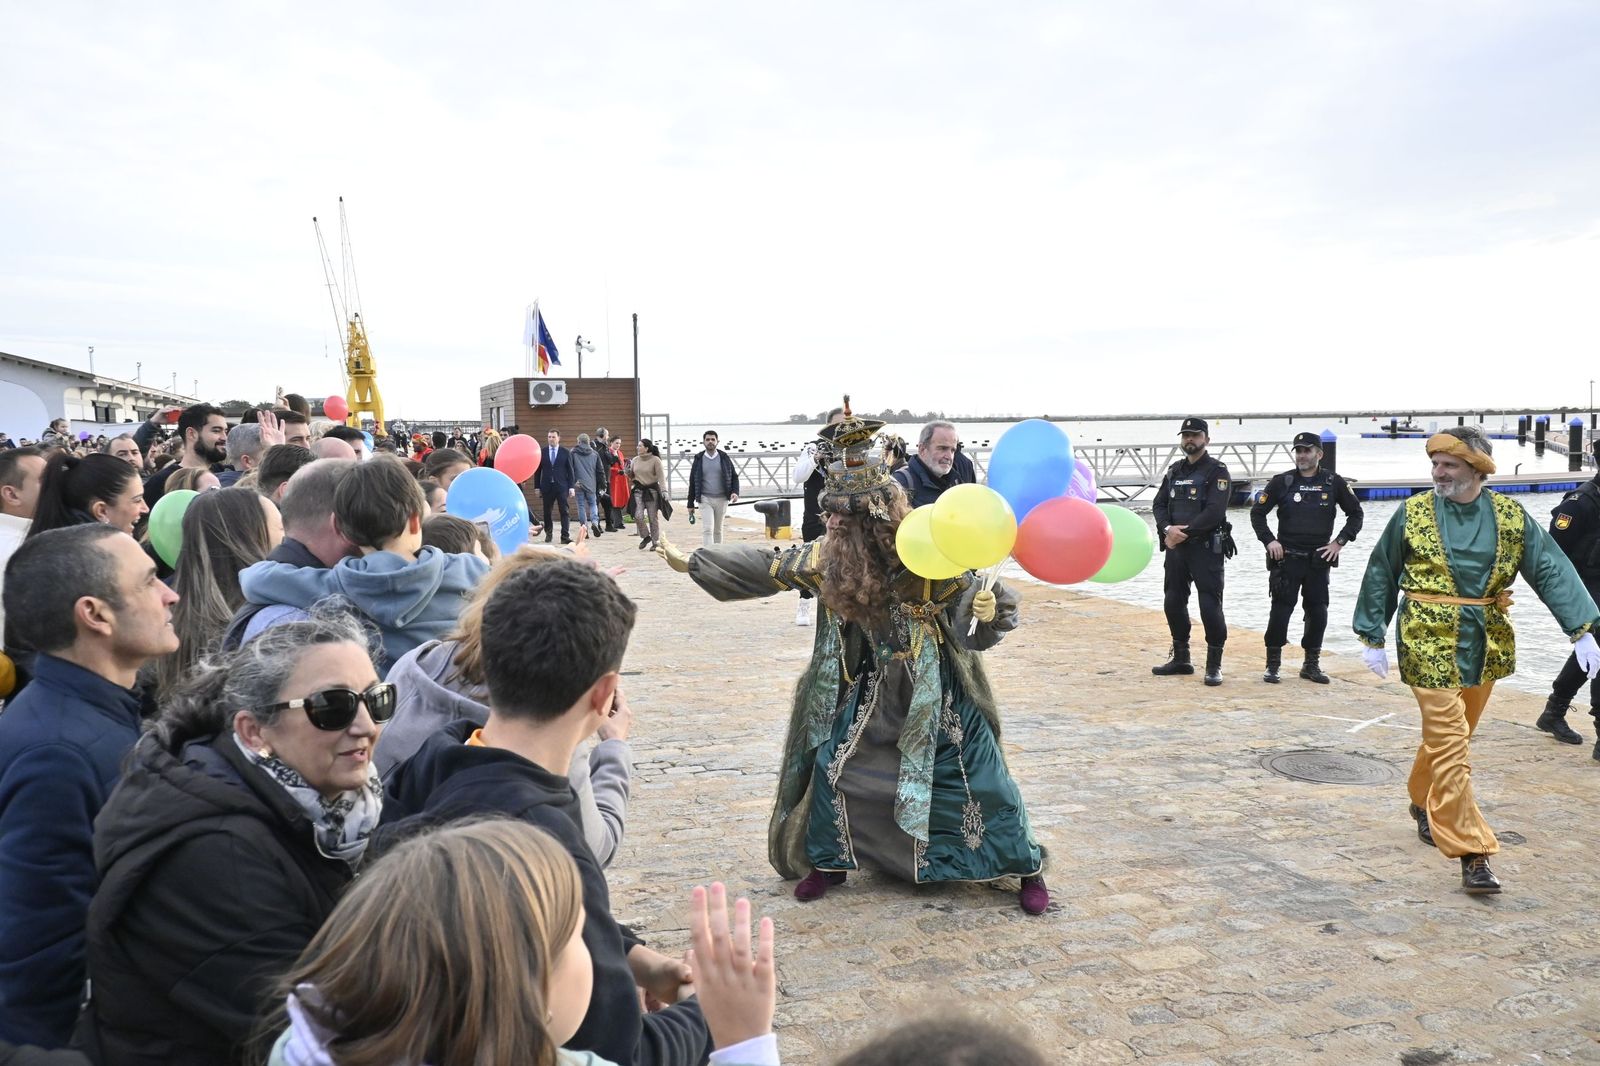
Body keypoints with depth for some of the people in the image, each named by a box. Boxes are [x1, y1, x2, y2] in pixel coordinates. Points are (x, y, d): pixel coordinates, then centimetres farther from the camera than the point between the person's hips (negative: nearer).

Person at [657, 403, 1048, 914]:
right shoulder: (829, 554, -10)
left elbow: (979, 609, -22)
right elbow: (765, 565, 0)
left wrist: (987, 605, -48)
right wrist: (691, 563, 4)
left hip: (936, 692, -4)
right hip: (872, 690, 4)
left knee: (974, 778, 2)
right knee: (835, 767, 4)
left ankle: (1026, 867, 23)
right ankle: (830, 861, 29)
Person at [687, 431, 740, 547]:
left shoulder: (724, 458, 6)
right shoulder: (699, 459, 5)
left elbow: (734, 477, 11)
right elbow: (692, 482, 8)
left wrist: (735, 492, -8)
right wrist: (690, 504, 7)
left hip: (722, 499, 1)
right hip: (705, 499, -1)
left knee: (718, 530, 10)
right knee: (707, 529, -13)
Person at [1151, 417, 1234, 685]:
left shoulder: (1216, 471, -6)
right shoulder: (1174, 471, 14)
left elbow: (1215, 512, -17)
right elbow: (1159, 504, 8)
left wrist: (1184, 531, -18)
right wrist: (1168, 529, -11)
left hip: (1206, 549, -6)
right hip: (1176, 547, 6)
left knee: (1210, 606, -7)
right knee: (1174, 603, 11)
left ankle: (1214, 665, 2)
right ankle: (1180, 658, 24)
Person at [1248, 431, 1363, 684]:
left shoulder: (1333, 483, 2)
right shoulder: (1282, 481, 0)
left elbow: (1356, 513, 10)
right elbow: (1257, 512, 6)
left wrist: (1339, 541, 0)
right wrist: (1269, 540, -5)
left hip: (1319, 559, 2)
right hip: (1287, 557, -2)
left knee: (1318, 613, 5)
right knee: (1280, 610, -4)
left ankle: (1311, 665, 18)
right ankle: (1272, 665, 6)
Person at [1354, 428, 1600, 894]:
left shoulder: (1510, 516, 0)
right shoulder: (1412, 514, -5)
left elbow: (1551, 571, -2)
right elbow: (1380, 575, 2)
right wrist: (1373, 638, 2)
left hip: (1486, 646, 4)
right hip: (1430, 646, -3)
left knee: (1450, 736, 18)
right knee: (1450, 744, -6)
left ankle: (1423, 803, 43)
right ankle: (1471, 854, -4)